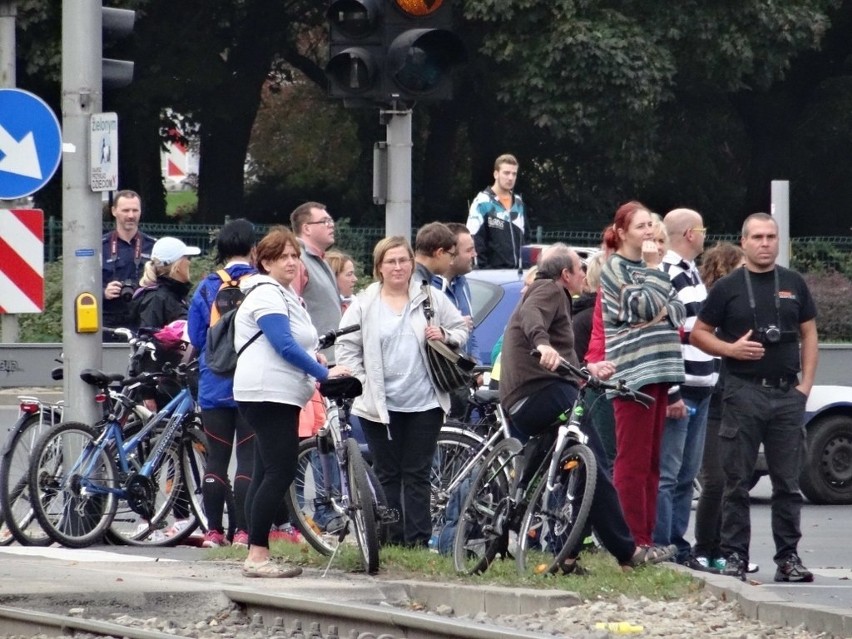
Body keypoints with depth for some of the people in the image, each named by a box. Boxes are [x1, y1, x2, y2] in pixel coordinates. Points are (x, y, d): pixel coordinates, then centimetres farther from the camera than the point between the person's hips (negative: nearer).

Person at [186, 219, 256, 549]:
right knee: (248, 457, 0)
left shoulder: (207, 287, 2)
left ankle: (213, 531, 7)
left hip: (214, 383, 2)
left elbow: (195, 337, 5)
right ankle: (243, 531, -4)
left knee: (216, 457, 8)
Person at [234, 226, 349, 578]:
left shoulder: (284, 294, 22)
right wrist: (323, 373, -15)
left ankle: (257, 555, 9)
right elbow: (285, 346, -19)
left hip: (280, 395, 11)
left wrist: (313, 358, 12)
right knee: (280, 472, -15)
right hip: (267, 394, -11)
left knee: (267, 474, 9)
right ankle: (257, 555, -17)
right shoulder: (266, 295, -11)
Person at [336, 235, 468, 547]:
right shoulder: (364, 304, 3)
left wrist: (444, 335, -7)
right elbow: (346, 347, 4)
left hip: (424, 403, 0)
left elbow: (461, 329, 14)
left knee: (417, 474, 1)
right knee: (387, 474, 5)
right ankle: (391, 539, 9)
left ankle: (417, 541, 2)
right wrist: (361, 382, -5)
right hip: (379, 405, 0)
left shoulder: (431, 299, 5)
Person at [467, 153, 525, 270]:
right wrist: (482, 268, -16)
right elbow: (473, 239, -11)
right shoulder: (482, 202, -8)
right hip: (491, 270, -7)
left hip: (515, 270, 7)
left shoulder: (518, 203, 14)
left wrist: (521, 266, 15)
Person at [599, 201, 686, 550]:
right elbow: (642, 305, -14)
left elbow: (677, 310, 17)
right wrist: (654, 266, -7)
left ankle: (647, 538, 8)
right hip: (632, 373, -8)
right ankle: (633, 540, -10)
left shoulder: (645, 269, 22)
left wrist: (661, 312, -2)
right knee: (633, 461, -9)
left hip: (658, 370, 8)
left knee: (651, 461, 7)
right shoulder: (615, 268, -2)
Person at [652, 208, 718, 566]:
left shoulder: (690, 273, 19)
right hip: (676, 393, -10)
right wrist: (671, 393, -22)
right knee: (666, 475, -8)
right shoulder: (665, 275, -14)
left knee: (687, 475, 12)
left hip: (698, 390, 10)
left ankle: (678, 545, 17)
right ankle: (660, 549, -7)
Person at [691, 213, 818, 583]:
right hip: (743, 391, -2)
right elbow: (698, 334, 5)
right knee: (737, 482, -1)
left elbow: (809, 334, 13)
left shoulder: (793, 284, 11)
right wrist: (731, 349, -12)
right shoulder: (728, 288, 3)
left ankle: (788, 557, 8)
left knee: (788, 482, 4)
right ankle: (735, 557, 3)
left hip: (787, 394, 2)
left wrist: (806, 383, 2)